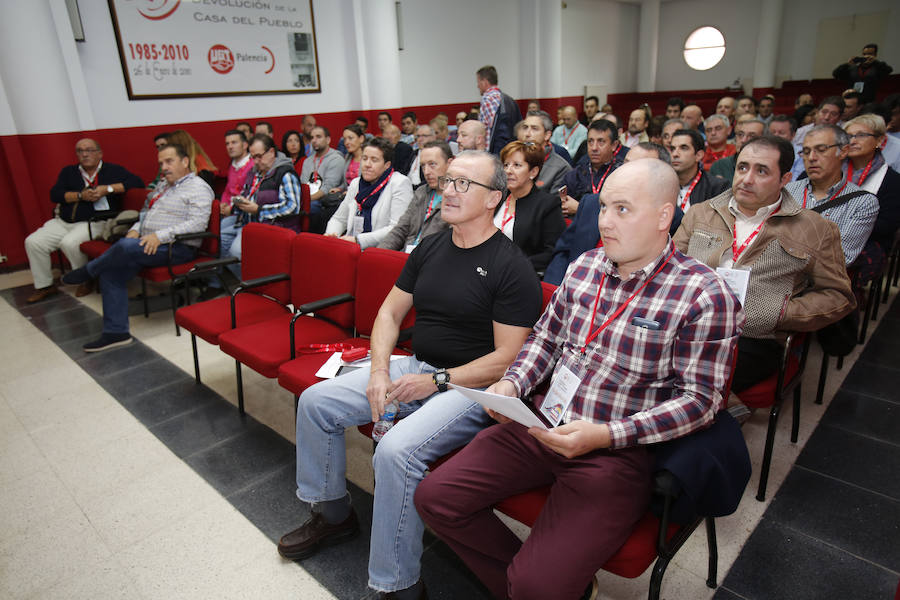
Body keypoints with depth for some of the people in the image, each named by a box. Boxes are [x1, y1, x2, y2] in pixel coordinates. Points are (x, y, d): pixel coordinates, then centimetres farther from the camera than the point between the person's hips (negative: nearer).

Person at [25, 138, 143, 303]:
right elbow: (54, 195, 6)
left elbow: (137, 182, -10)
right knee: (33, 242, -9)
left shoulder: (112, 170, 6)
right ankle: (44, 286, 6)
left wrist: (108, 189, -16)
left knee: (69, 243, -31)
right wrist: (80, 195, -11)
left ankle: (87, 280, -7)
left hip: (94, 222, -6)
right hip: (63, 221, 6)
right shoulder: (68, 172, 18)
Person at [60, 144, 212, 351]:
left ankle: (88, 271, 1)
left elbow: (198, 224, -18)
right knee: (111, 271, -10)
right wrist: (135, 229, 8)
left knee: (126, 247, -32)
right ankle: (115, 332, -6)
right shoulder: (163, 186, 25)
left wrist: (160, 236, -24)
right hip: (148, 244, 9)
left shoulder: (198, 188, -5)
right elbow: (147, 213, 31)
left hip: (175, 248, -9)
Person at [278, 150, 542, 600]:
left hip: (471, 387, -7)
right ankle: (334, 514, 22)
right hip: (414, 368, 8)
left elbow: (507, 358, -15)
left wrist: (438, 381, -18)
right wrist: (379, 371, -3)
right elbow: (390, 312, 12)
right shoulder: (430, 248, 9)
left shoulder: (512, 268, -12)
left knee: (396, 449, -32)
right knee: (315, 401, 1)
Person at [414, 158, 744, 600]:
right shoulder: (585, 266, 7)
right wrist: (512, 384, -2)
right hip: (544, 426, 6)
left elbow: (700, 399, -12)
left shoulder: (704, 296, -11)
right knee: (434, 497, -2)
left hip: (619, 451, -5)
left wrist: (605, 435, -22)